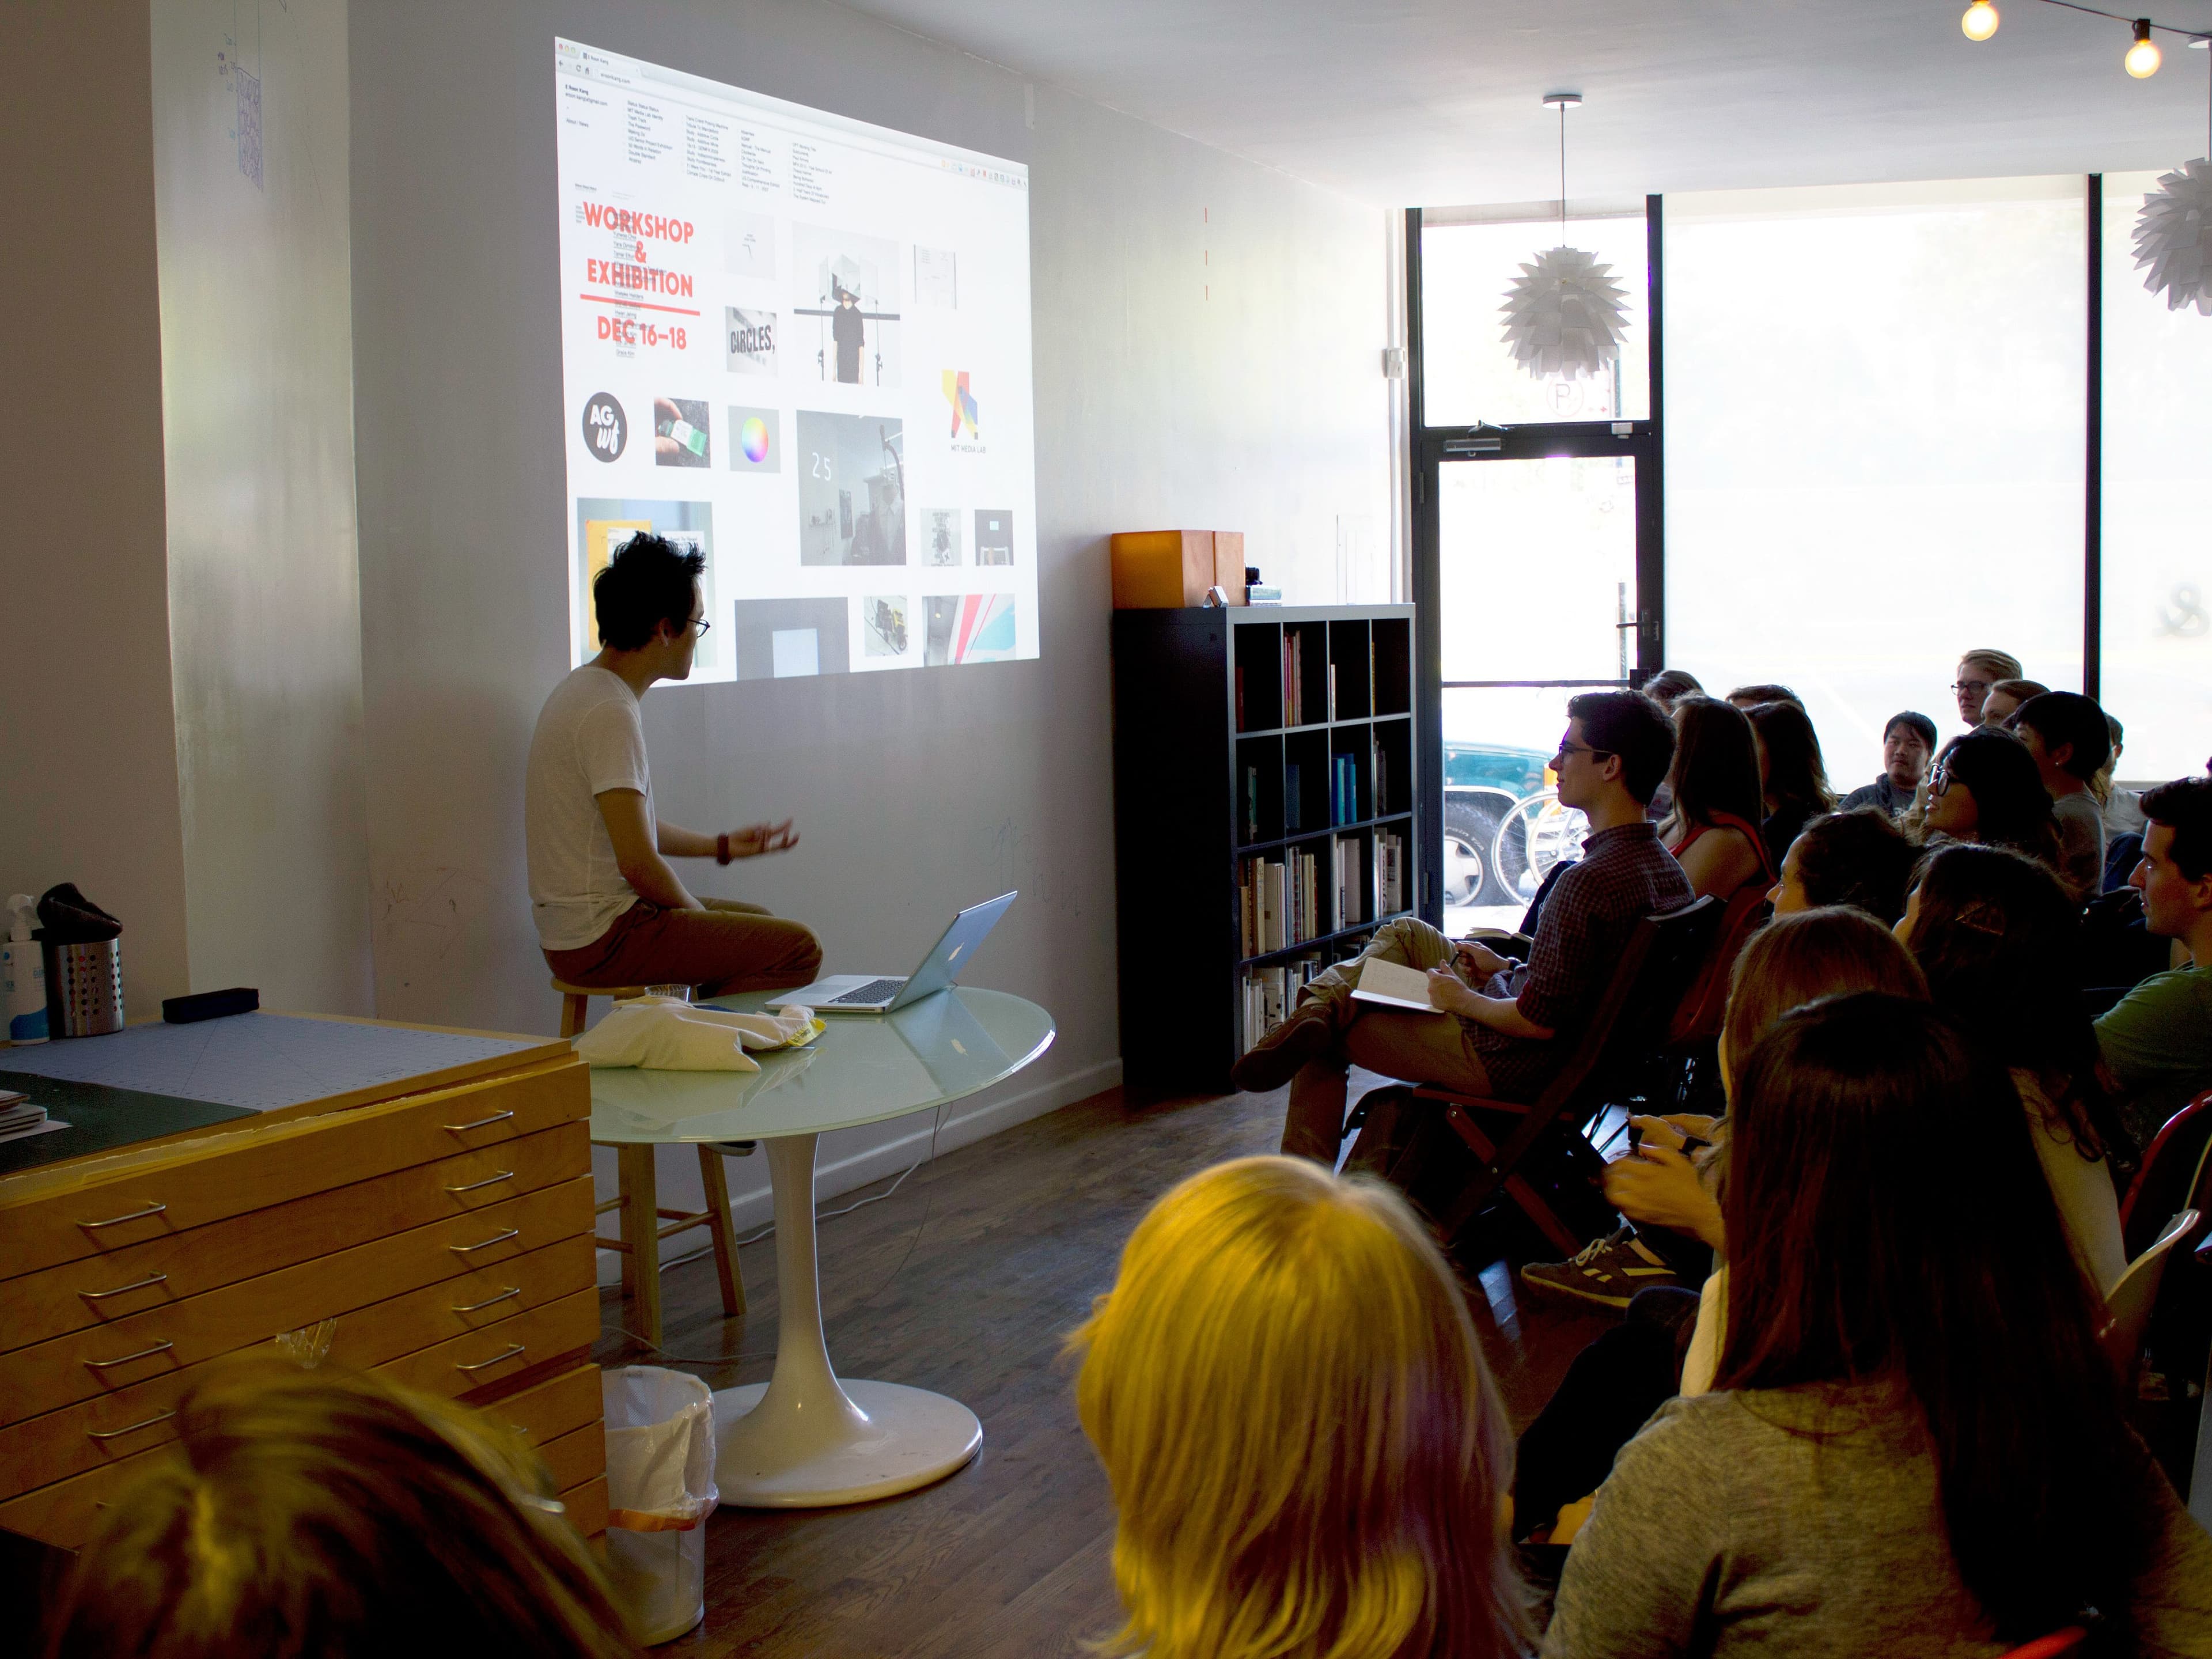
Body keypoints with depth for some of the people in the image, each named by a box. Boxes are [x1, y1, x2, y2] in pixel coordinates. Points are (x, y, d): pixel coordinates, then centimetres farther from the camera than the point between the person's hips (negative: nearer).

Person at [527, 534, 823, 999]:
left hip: (577, 927, 11)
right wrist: (700, 913, -8)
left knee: (761, 923, 25)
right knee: (798, 949, -16)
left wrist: (722, 846, 22)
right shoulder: (611, 714, -20)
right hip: (603, 939, -11)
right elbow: (638, 862, -25)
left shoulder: (586, 689, 12)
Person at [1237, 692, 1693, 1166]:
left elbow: (1538, 1021, -29)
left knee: (1324, 1037, 7)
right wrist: (1506, 968, 9)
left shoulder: (1588, 882, -31)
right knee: (1405, 933, 18)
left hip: (1514, 1066, -9)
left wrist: (1463, 1000, -11)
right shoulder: (1666, 866, 0)